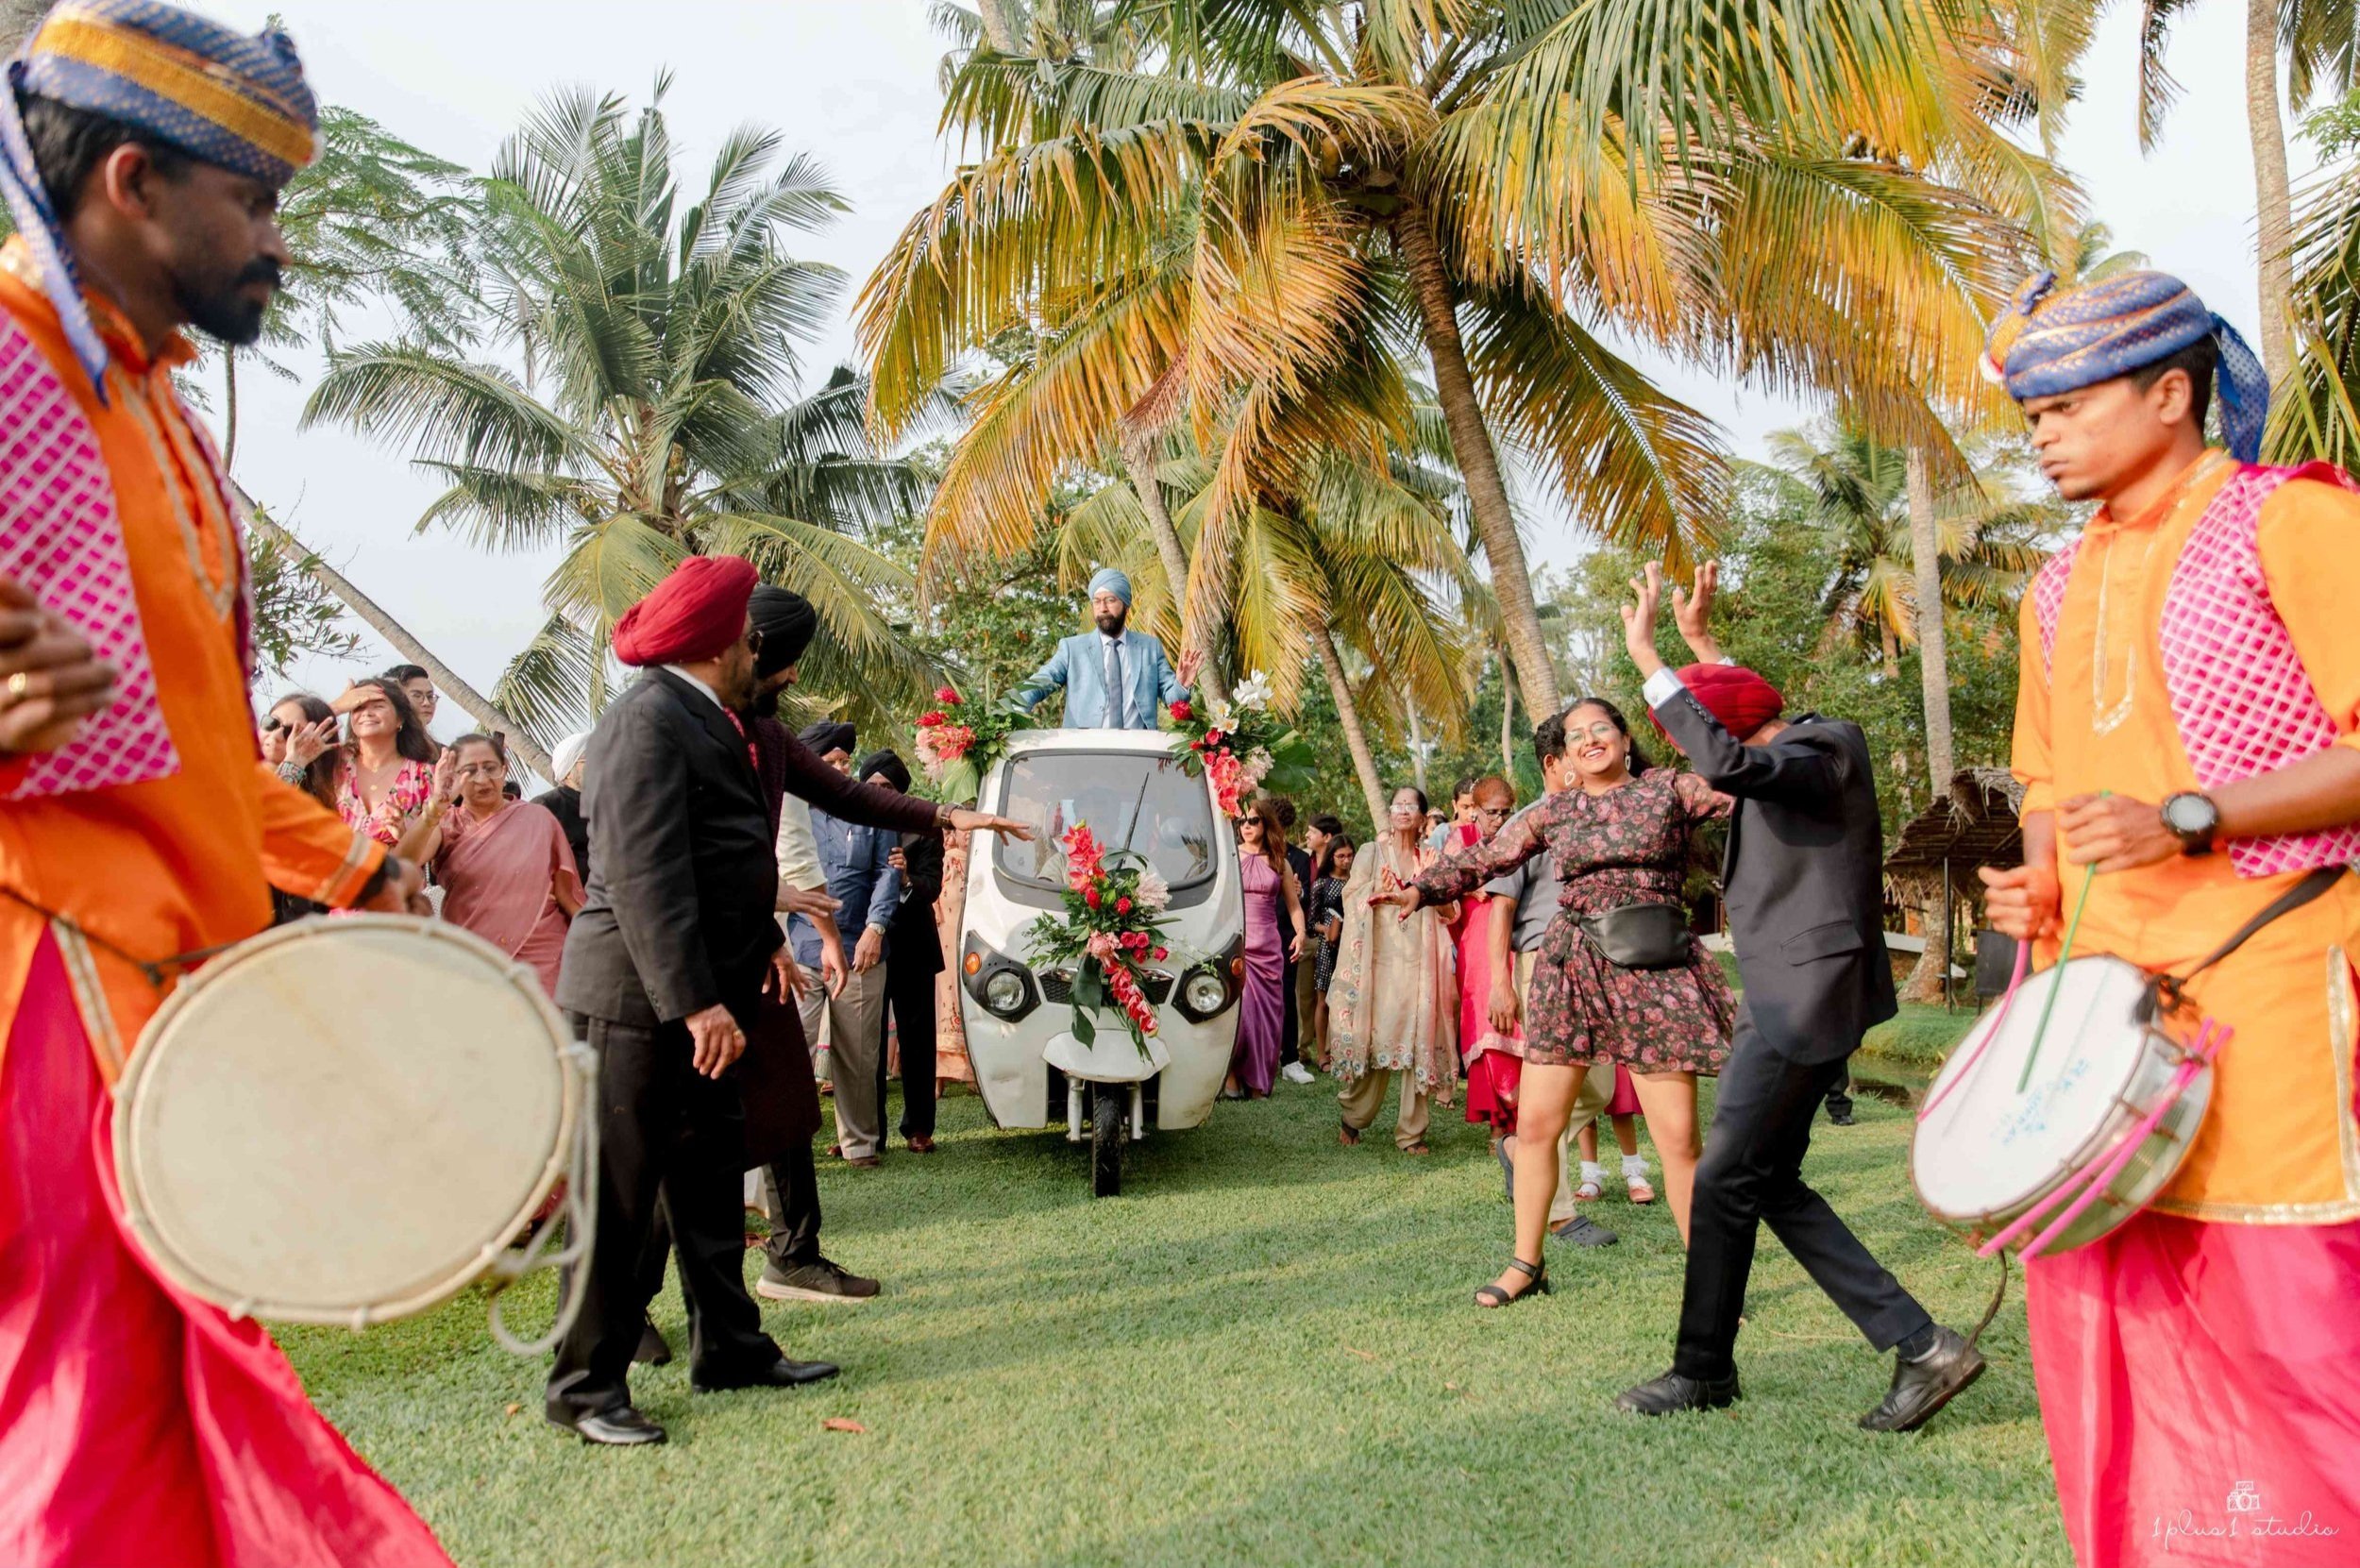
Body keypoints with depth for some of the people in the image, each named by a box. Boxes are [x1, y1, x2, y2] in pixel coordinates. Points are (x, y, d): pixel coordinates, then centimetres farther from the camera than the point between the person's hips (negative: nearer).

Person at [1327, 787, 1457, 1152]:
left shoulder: (1431, 859, 15)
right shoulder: (1372, 854, 10)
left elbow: (1450, 913, 11)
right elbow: (1352, 899, 4)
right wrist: (1378, 893, -13)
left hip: (1421, 961, 2)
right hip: (1381, 958, -2)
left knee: (1419, 1042, -3)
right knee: (1375, 1038, -4)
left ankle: (1411, 1132, 4)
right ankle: (1354, 1118, 14)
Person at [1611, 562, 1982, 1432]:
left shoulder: (1818, 758, -15)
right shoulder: (1791, 754, 14)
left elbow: (1727, 763, -37)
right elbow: (1734, 719, 38)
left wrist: (1647, 655, -31)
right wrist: (1700, 638, 33)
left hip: (1803, 999, -11)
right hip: (1786, 999, 11)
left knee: (1725, 1180, -3)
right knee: (1768, 1182, 11)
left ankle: (1703, 1369, 12)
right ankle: (1919, 1346, 13)